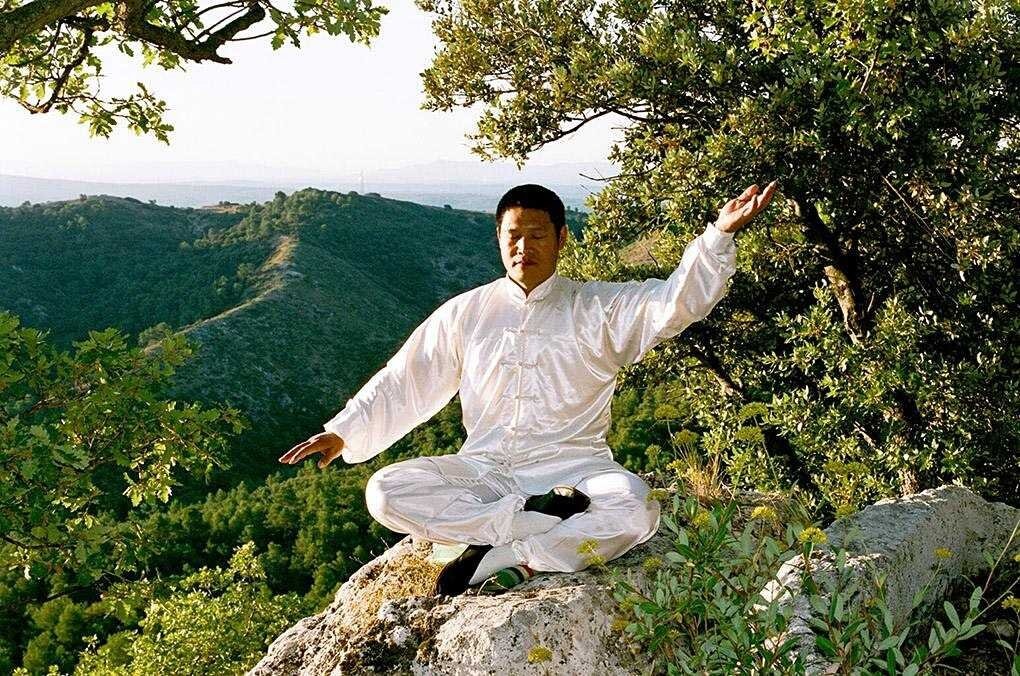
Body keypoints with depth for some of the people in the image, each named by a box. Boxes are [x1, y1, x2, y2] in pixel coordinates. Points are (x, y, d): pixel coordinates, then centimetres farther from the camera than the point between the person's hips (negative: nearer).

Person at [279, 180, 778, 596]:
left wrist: (719, 235, -26)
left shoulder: (601, 308, 5)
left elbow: (675, 302, -10)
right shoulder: (465, 313, 12)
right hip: (484, 472, 2)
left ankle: (502, 563, -27)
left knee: (635, 509, -34)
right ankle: (536, 519, -22)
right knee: (385, 493, -23)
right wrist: (342, 432, 3)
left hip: (571, 471, -2)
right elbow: (403, 384, 13)